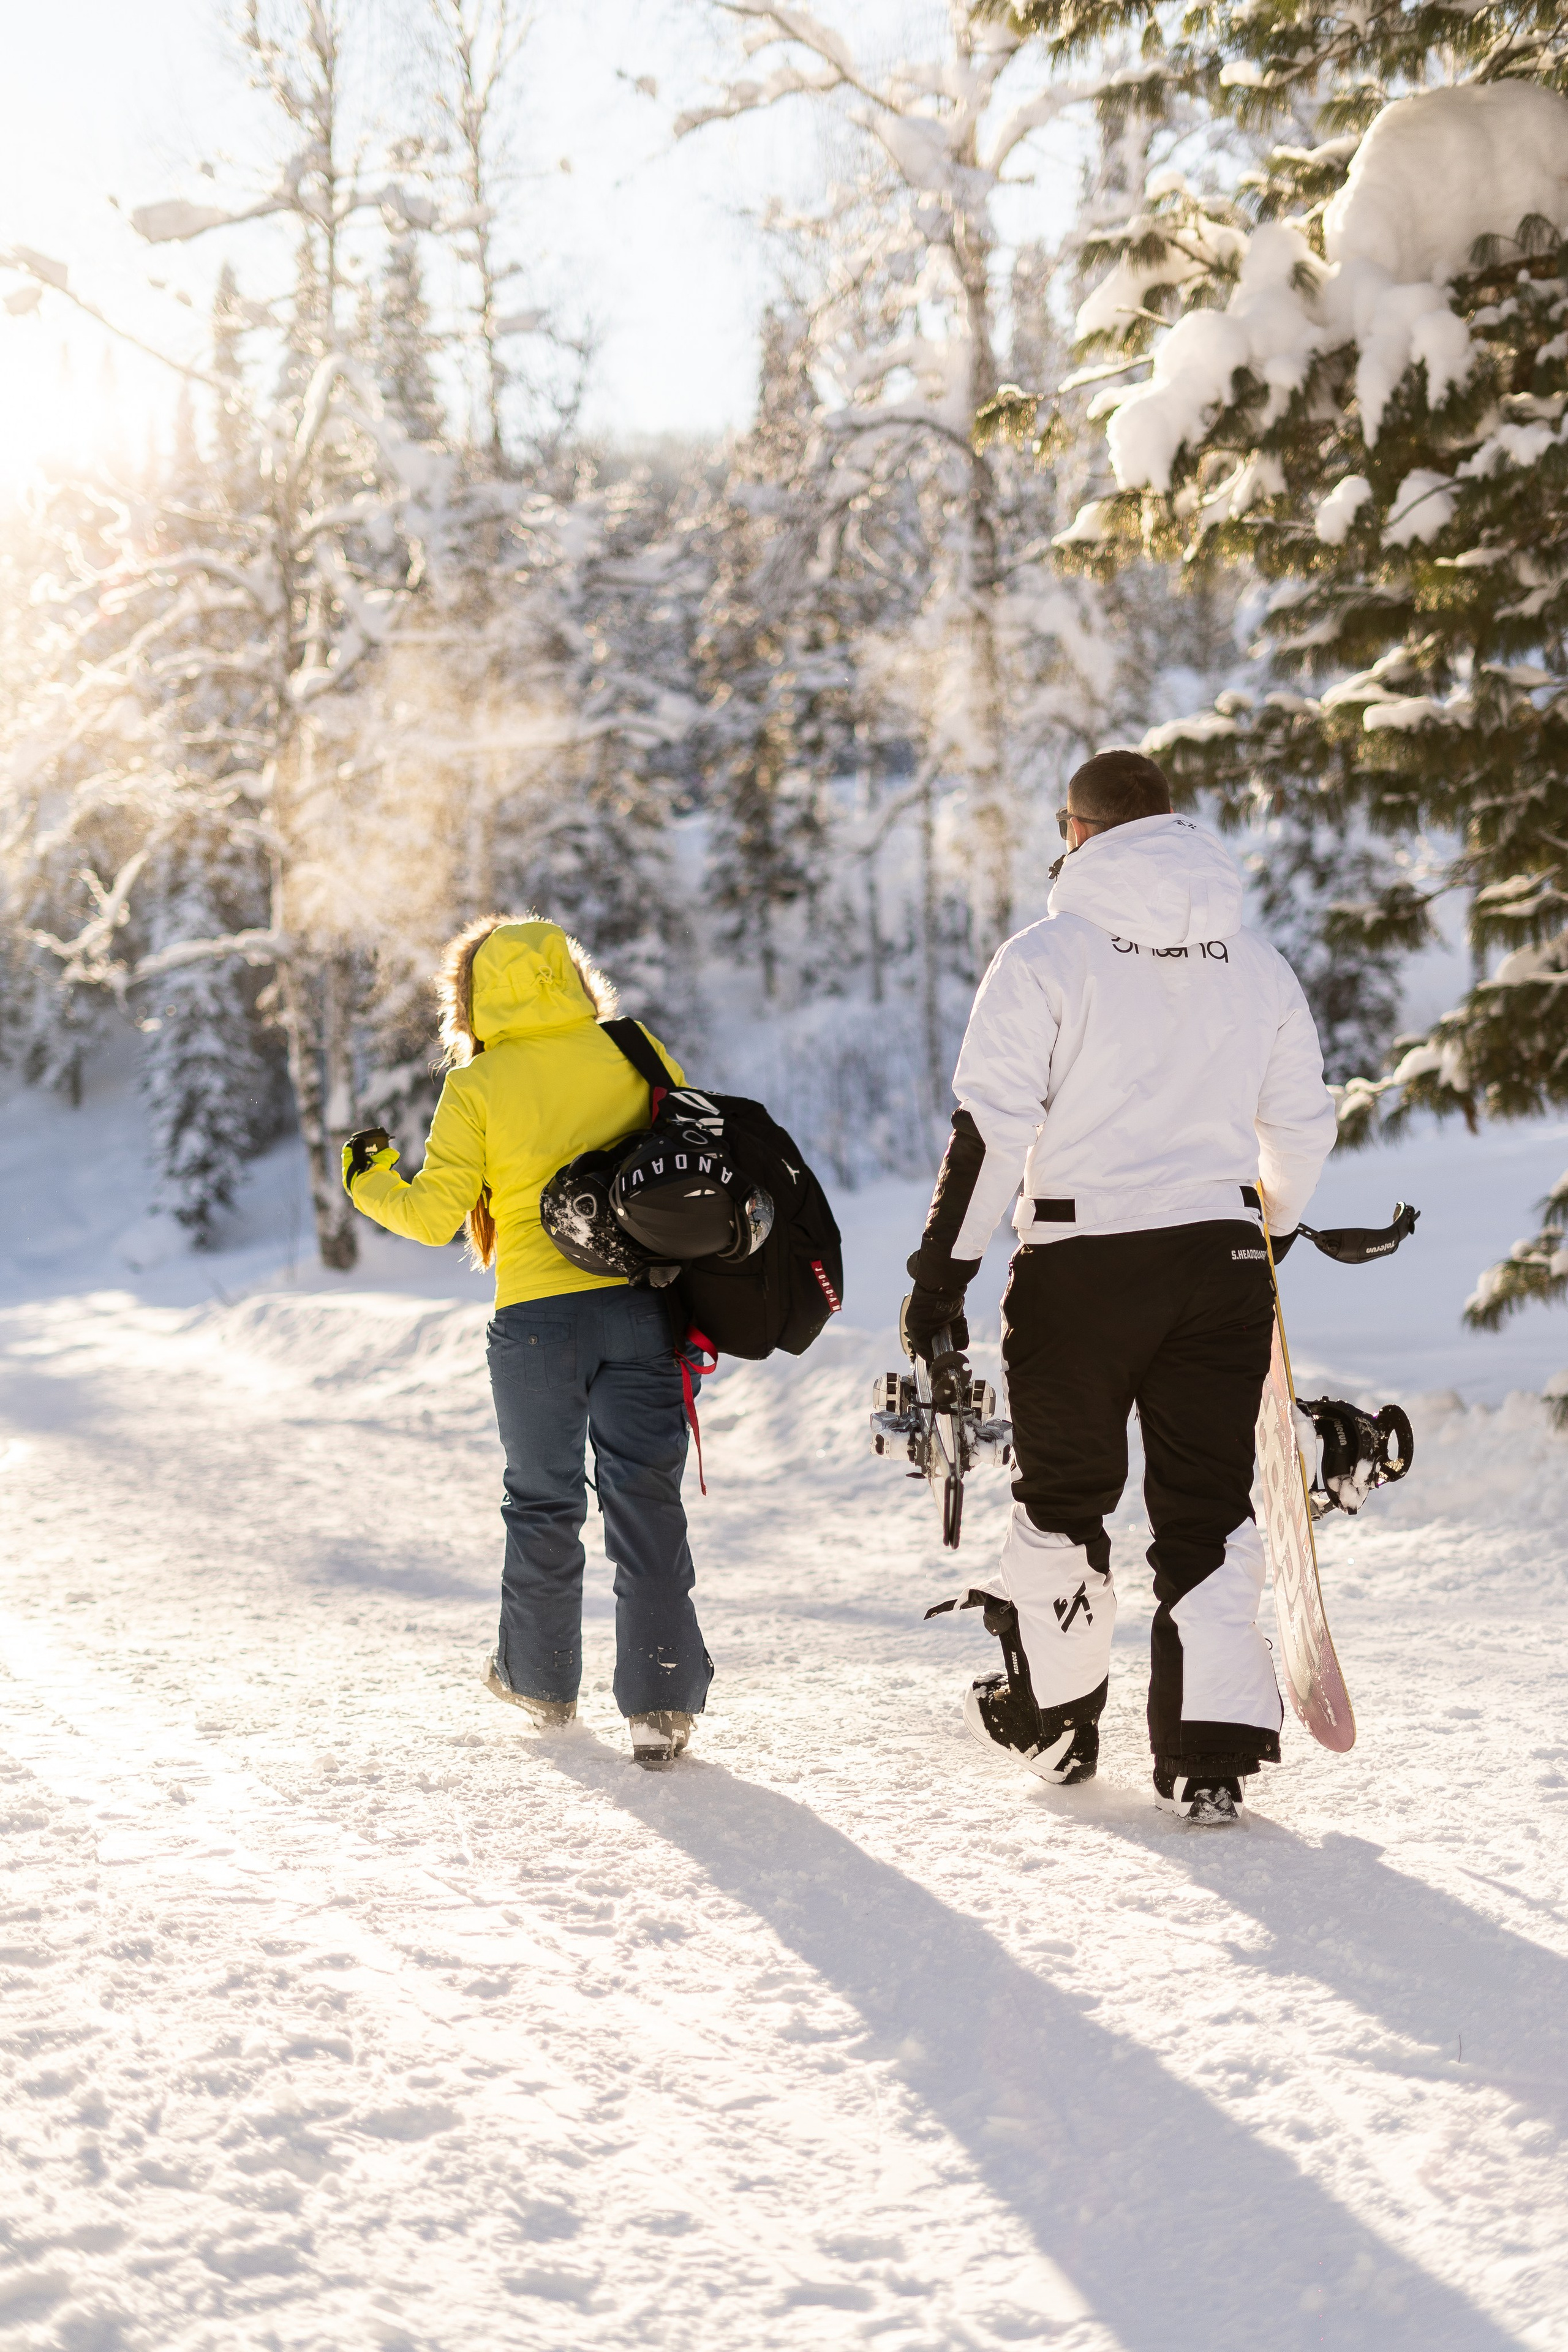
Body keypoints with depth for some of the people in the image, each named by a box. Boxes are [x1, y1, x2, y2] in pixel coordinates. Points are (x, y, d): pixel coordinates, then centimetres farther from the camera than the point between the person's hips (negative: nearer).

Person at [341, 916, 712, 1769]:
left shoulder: (476, 1087, -6)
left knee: (545, 1503, 15)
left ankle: (541, 1680, 29)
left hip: (537, 1317, -1)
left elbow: (435, 1214, -5)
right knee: (646, 1497, 4)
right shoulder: (634, 1053, 1)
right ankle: (662, 1701, -1)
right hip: (642, 1307, 1)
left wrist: (367, 1182, 13)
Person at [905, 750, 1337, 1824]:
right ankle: (1212, 1752, 0)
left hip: (1081, 1263, -3)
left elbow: (989, 1132, -10)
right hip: (1221, 1258, 3)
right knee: (1209, 1509, 7)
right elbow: (1304, 1128, 16)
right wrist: (1274, 1226, 35)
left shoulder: (1047, 956, -6)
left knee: (1063, 1496, 15)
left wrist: (943, 1276, -6)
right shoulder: (1260, 963, 8)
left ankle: (1053, 1714, 29)